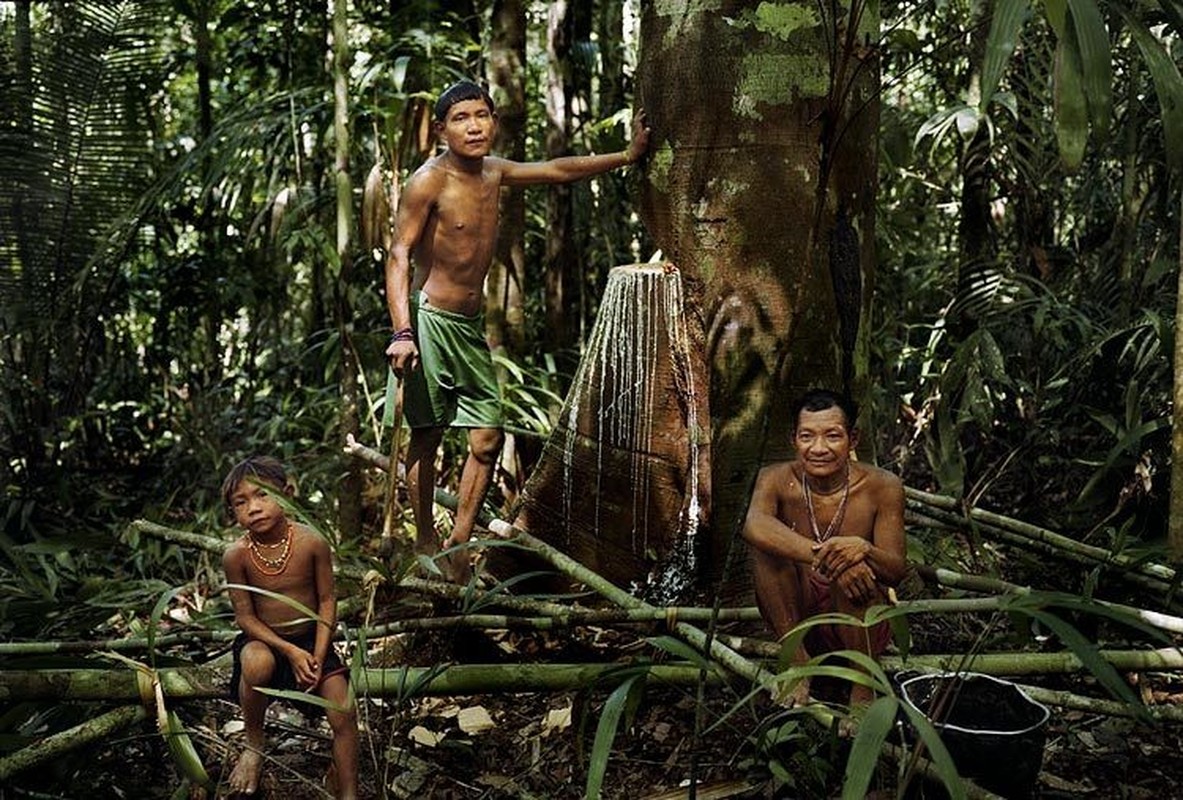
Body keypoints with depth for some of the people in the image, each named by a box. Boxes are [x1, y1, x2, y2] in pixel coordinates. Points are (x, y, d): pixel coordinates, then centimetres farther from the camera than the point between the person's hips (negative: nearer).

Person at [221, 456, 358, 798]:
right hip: (264, 639, -1)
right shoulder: (236, 555, -17)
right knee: (257, 663, -36)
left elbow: (327, 600, -7)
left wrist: (318, 656, -14)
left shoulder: (312, 543, -17)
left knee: (344, 715, -13)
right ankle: (254, 744, -8)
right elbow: (245, 617, -11)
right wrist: (291, 652, -21)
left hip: (311, 637, 1)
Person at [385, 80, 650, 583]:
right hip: (430, 319, -7)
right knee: (426, 437, 2)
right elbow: (398, 257, -16)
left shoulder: (493, 172, 10)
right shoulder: (429, 182, -11)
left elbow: (559, 170, 23)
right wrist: (402, 332, -28)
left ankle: (459, 544, 16)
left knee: (487, 440, 4)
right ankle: (425, 545, 16)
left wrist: (627, 156, 26)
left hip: (472, 325, 7)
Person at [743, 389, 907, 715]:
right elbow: (753, 526, -35)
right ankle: (796, 660, -13)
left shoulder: (881, 486, -13)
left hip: (861, 627, -1)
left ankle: (863, 685, -14)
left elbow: (897, 572, -16)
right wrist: (820, 556, -49)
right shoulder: (778, 479, -12)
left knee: (853, 565, -32)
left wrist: (864, 550, -40)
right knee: (766, 544, -23)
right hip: (797, 618, 1)